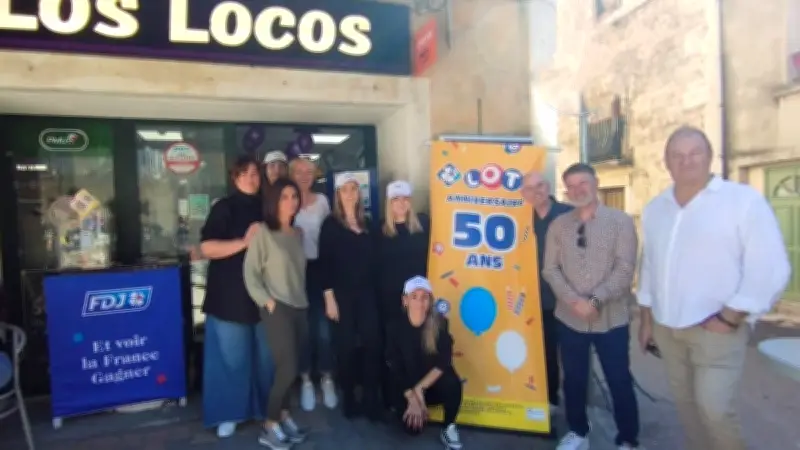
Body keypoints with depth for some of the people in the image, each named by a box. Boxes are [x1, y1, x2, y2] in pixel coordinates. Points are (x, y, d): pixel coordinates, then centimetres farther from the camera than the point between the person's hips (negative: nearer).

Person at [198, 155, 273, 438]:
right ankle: (228, 414, 18)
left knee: (266, 355, 10)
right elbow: (206, 248, -14)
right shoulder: (224, 207, -4)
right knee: (231, 356, 2)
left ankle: (266, 408, 27)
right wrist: (244, 242, -21)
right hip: (230, 293, -4)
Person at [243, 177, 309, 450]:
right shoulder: (263, 232, -6)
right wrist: (267, 301, -11)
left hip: (300, 307, 6)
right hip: (277, 309, -5)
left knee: (290, 369, 10)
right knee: (288, 369, -8)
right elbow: (250, 273, -8)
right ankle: (269, 427, 8)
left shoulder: (299, 234, 11)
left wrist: (303, 298, 7)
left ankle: (284, 416, 27)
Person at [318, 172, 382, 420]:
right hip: (342, 294, -4)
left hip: (367, 293, 4)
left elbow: (373, 261, 11)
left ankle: (372, 401, 9)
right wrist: (329, 297, -12)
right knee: (346, 346, 3)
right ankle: (349, 401, 17)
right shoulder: (330, 224, -1)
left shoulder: (367, 225, 12)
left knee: (372, 344, -1)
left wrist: (377, 291, 5)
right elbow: (325, 263, -6)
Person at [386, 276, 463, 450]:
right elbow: (394, 367, -11)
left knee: (453, 383, -32)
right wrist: (411, 397, -18)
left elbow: (444, 362, -18)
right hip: (406, 386, 0)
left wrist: (420, 388, -25)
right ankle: (403, 406, 16)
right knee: (413, 427, -19)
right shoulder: (396, 326, -15)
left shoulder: (439, 323, -14)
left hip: (433, 382, 0)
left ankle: (449, 428, -7)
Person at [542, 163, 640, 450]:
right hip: (569, 318, 3)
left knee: (619, 382, 8)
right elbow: (550, 269, 1)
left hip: (611, 319, -2)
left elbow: (624, 269, -11)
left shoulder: (621, 221, -3)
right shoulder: (558, 225, 4)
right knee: (574, 380, 14)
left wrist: (595, 300, -20)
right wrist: (574, 300, -14)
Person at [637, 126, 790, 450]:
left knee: (714, 409, -10)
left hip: (717, 330, -5)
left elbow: (769, 268, -12)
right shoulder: (655, 208, 10)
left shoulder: (744, 200, -8)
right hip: (666, 329, 5)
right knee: (687, 406, 14)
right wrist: (646, 320, 13)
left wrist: (728, 319, -14)